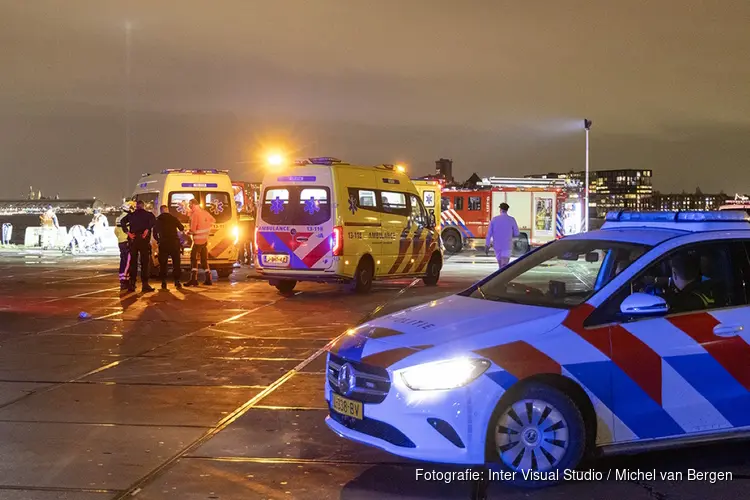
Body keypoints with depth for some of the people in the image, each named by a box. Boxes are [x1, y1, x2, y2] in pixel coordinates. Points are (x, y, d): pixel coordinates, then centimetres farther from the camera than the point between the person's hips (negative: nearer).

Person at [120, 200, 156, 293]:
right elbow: (153, 220, -16)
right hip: (144, 239, -2)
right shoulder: (148, 214, 4)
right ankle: (145, 284, -5)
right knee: (144, 262, -1)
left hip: (133, 239, 3)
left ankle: (132, 284, 6)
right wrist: (147, 230, -14)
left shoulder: (131, 215, 12)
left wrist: (127, 232, -5)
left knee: (133, 262, 8)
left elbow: (122, 221, -2)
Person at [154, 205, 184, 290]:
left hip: (163, 244, 1)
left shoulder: (157, 220, 6)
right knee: (176, 263, 6)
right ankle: (177, 281, 2)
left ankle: (164, 282, -2)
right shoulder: (173, 218, 0)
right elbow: (182, 228, 7)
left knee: (163, 264, 6)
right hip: (174, 243, -1)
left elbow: (155, 234, 10)